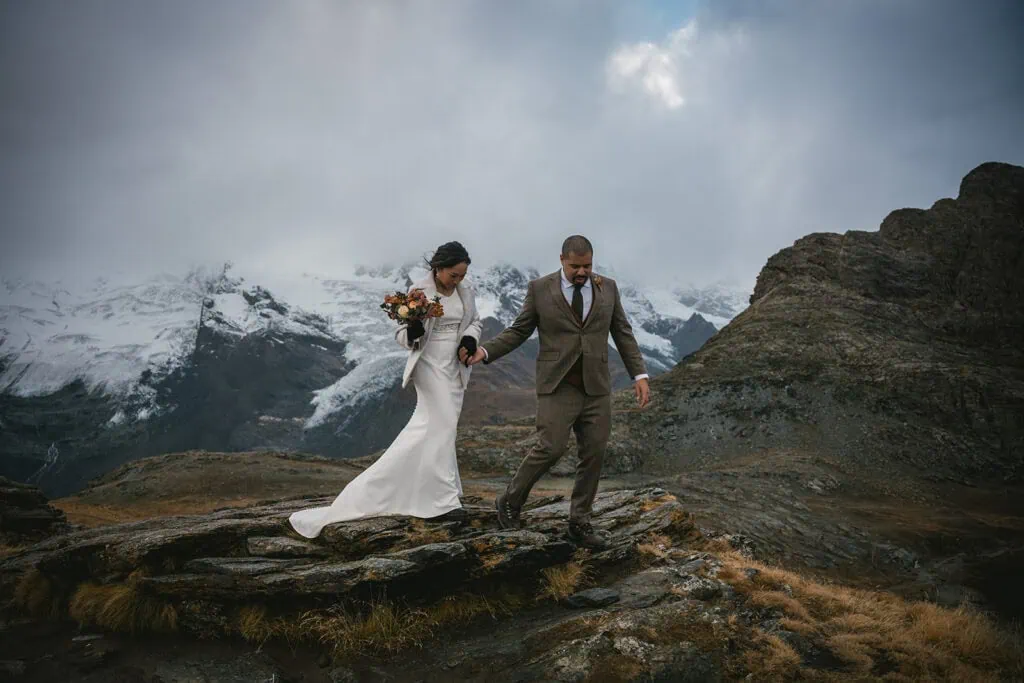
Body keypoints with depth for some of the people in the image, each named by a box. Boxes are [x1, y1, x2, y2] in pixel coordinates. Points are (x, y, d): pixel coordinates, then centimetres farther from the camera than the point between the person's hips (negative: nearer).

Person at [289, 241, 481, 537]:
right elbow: (402, 335, -8)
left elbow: (474, 322, 15)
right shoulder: (419, 292, -13)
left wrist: (469, 341, -6)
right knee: (442, 427, -7)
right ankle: (445, 499, 4)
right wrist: (413, 330, -32)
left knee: (426, 425, 10)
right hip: (431, 365, -6)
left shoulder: (466, 291, 3)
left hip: (455, 367, 6)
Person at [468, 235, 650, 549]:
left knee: (593, 455, 2)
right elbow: (518, 331, 1)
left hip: (596, 387, 3)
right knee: (550, 449, -13)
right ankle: (510, 502, 9)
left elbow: (623, 333, 9)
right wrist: (485, 351, -14)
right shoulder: (540, 289, -2)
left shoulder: (608, 288, 6)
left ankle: (579, 523, 16)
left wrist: (640, 374, 1)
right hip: (557, 385, -3)